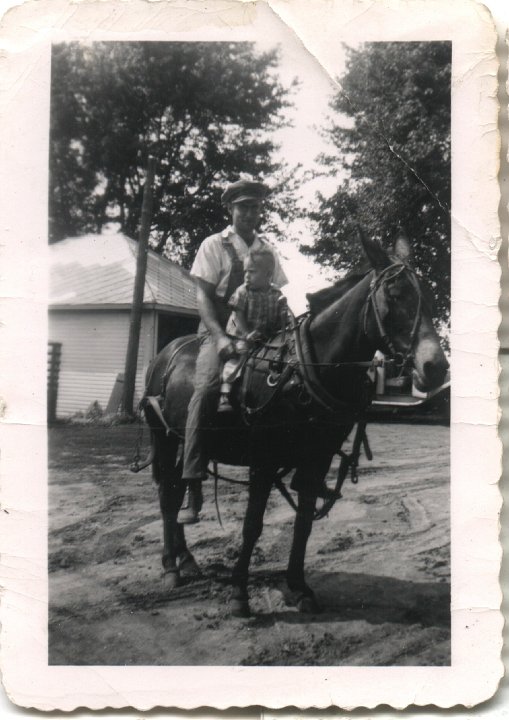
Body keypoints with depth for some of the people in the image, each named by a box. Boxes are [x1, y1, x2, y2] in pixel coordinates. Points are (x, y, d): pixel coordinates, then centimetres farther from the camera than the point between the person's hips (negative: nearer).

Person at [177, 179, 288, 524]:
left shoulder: (268, 250, 15)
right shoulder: (214, 245, 3)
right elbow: (202, 295, -5)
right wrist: (220, 336, -18)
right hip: (220, 331, -5)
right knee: (207, 389, -29)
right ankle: (193, 492, -33)